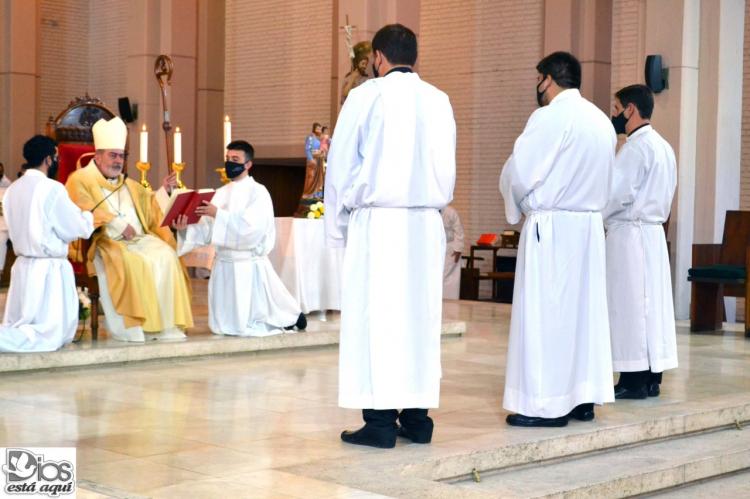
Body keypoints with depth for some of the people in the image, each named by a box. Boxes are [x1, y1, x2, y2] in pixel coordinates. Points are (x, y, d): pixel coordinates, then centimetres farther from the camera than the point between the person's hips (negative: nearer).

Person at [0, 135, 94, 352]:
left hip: (22, 266, 7)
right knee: (50, 334, -4)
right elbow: (76, 230, -9)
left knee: (17, 328, 17)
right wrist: (88, 217, 13)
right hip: (48, 268, -7)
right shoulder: (52, 189, -13)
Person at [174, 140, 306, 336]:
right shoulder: (221, 193, 11)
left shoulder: (258, 192, -7)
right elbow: (207, 229, 4)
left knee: (251, 326, 2)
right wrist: (186, 229, -14)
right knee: (225, 324, 10)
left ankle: (291, 317, 29)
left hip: (249, 265, -6)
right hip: (223, 263, 6)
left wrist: (218, 214, -25)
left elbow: (251, 227, -22)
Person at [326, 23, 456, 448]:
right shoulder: (439, 101, 7)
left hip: (377, 221, -4)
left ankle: (381, 421, -3)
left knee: (375, 315, -2)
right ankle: (417, 416, 11)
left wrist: (338, 226, 7)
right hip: (426, 223, 4)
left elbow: (341, 166, -2)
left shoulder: (366, 96, -5)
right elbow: (448, 171, 11)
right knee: (420, 315, 8)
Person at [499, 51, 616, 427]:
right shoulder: (601, 121, 12)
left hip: (551, 226, -8)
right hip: (590, 224, 8)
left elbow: (518, 173, -11)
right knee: (583, 309, 11)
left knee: (544, 312, -3)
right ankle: (583, 398, 15)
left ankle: (548, 403, -1)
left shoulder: (549, 118, -12)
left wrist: (517, 207, 7)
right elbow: (604, 181, 15)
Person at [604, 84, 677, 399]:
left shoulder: (636, 147, -14)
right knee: (652, 304, 8)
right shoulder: (663, 146, 16)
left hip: (629, 234, -9)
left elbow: (618, 193, -18)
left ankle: (633, 381, -3)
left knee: (629, 306, -5)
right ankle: (651, 379, 12)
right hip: (653, 232, 9)